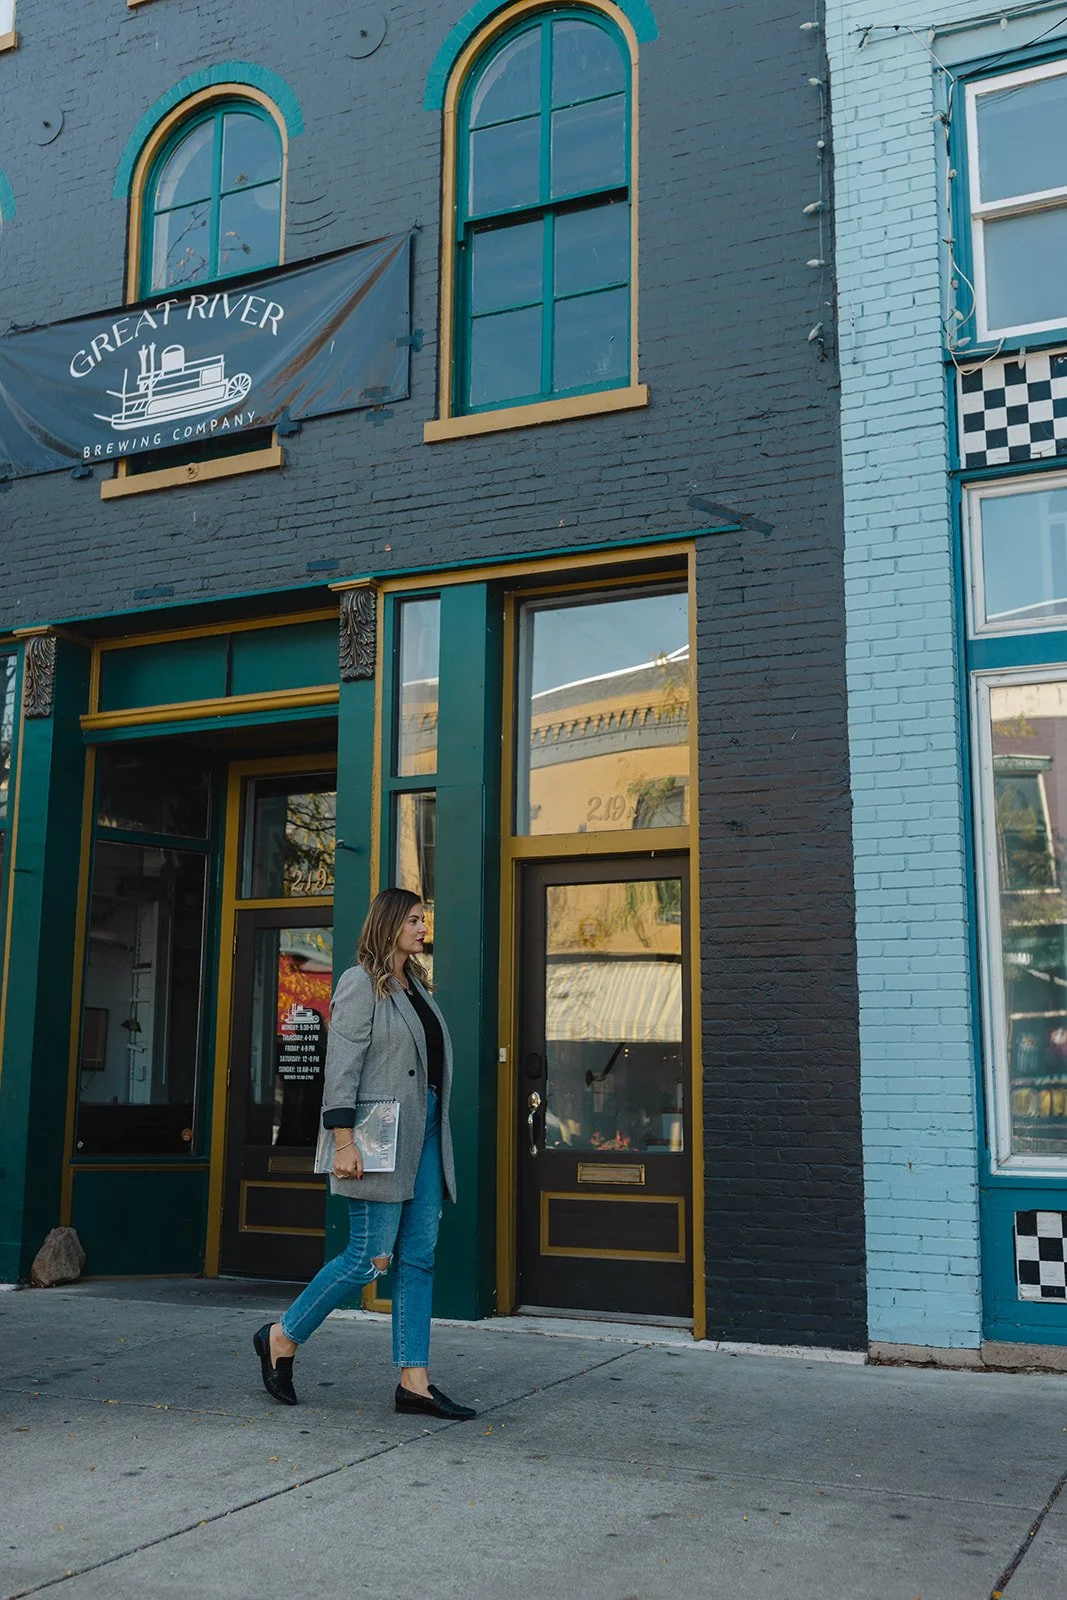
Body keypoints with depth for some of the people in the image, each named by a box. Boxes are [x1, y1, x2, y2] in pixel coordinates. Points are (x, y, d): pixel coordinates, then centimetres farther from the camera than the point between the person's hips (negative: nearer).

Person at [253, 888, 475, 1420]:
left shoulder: (415, 986, 18)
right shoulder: (360, 983, -7)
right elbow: (342, 1066, -14)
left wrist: (434, 1130, 15)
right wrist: (344, 1141, -20)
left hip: (424, 1135, 8)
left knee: (419, 1257, 5)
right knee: (369, 1256, -5)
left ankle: (414, 1381, 8)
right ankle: (281, 1338, 13)